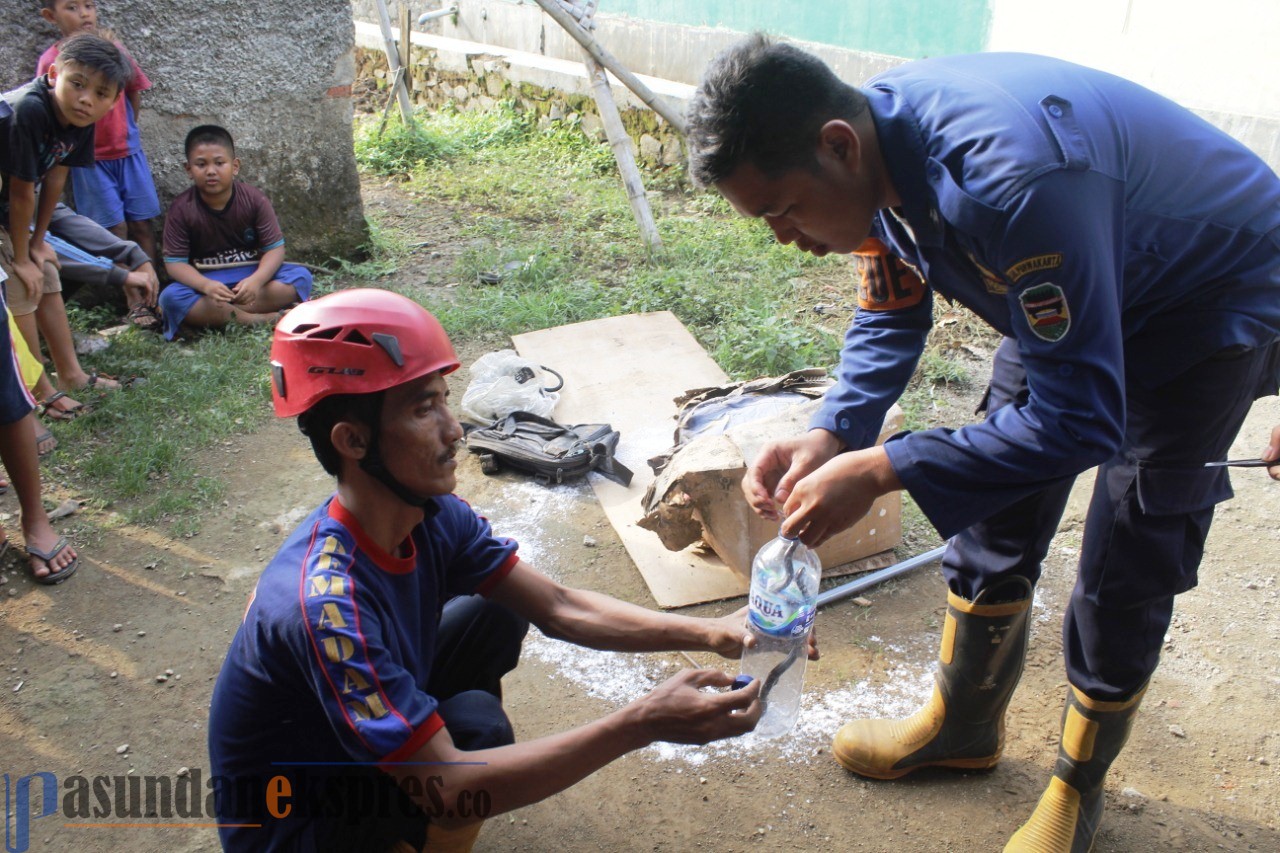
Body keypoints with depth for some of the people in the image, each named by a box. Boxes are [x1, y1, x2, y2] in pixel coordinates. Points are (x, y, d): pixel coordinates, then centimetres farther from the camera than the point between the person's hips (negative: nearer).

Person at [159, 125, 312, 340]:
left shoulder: (254, 199, -8)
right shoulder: (181, 209, -10)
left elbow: (274, 248, -10)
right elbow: (175, 262, -11)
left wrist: (256, 280, -30)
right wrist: (206, 286, -32)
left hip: (252, 275, 2)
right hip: (206, 282, -1)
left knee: (301, 276, -24)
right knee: (170, 297, -32)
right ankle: (257, 319, -30)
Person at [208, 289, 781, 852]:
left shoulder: (432, 517, -14)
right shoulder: (326, 606, -37)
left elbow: (559, 609, -10)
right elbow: (445, 790, -36)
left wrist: (710, 633, -21)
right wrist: (639, 726, -41)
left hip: (369, 734, 7)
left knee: (498, 611, -3)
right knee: (475, 724, -28)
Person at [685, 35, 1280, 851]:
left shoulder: (1008, 179, -42)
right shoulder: (873, 149, -17)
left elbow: (1083, 420, -37)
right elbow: (891, 318, -2)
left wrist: (881, 470, -37)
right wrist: (828, 436, -18)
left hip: (1214, 292, -7)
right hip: (1079, 288, 7)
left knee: (1125, 577, -2)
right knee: (994, 525, 10)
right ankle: (965, 724, 32)